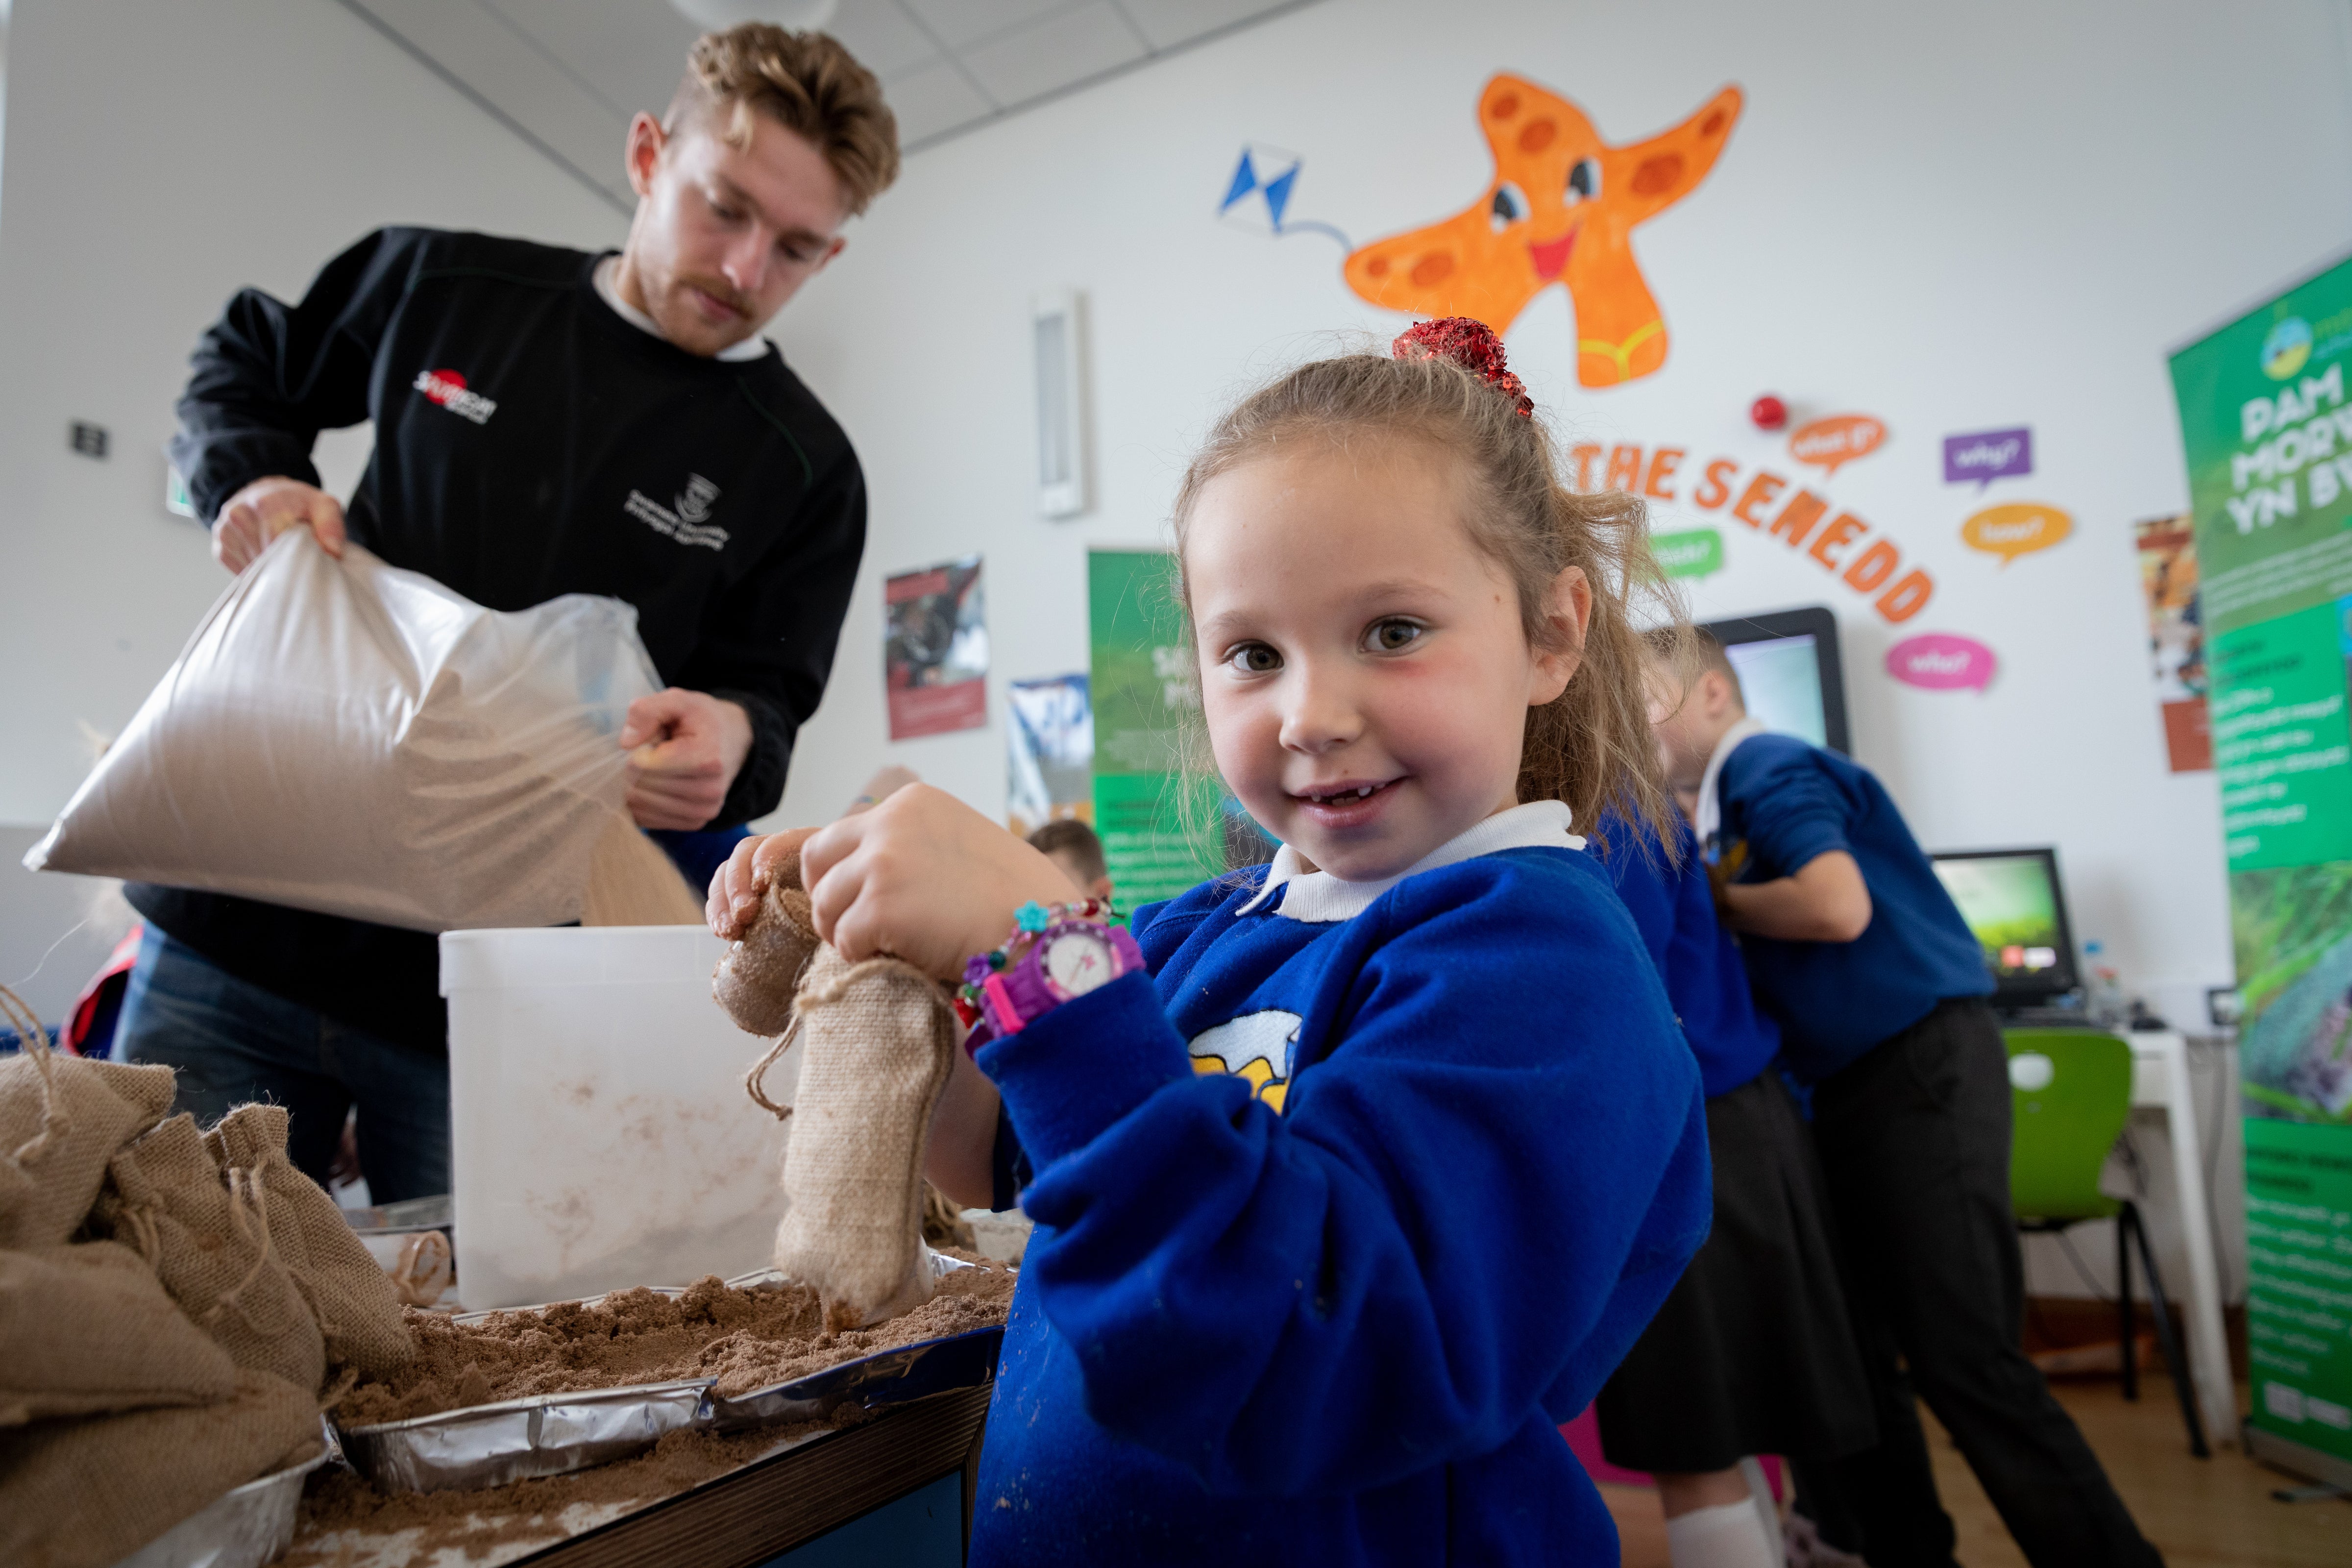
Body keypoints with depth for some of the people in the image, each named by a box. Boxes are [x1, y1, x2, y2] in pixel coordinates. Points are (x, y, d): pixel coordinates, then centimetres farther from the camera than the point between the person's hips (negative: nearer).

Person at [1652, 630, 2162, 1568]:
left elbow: (1837, 907, -29)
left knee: (1964, 1360, -6)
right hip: (1851, 1090, 10)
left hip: (1920, 1069, -10)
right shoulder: (1728, 802, 15)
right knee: (1853, 1350, 14)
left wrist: (1711, 896, -15)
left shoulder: (1772, 771, -12)